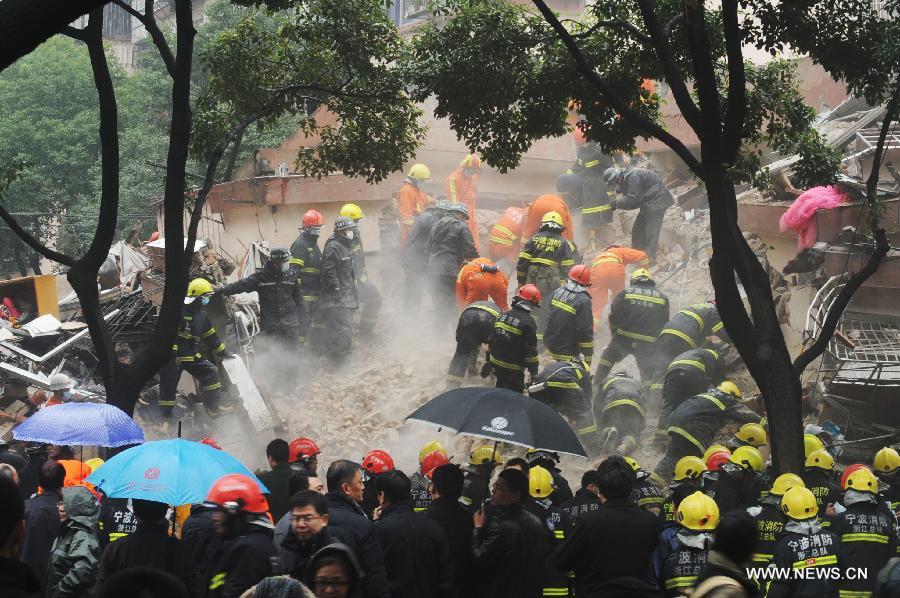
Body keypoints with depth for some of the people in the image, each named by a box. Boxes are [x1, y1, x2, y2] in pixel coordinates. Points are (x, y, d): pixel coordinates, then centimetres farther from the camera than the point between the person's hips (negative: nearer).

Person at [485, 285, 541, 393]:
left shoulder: (503, 315, 4)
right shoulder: (528, 322, -17)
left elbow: (491, 340, 10)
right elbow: (530, 350, -18)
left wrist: (487, 361, 20)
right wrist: (534, 373, -10)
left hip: (496, 363, 7)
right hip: (514, 371, -7)